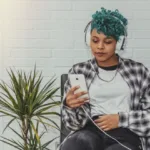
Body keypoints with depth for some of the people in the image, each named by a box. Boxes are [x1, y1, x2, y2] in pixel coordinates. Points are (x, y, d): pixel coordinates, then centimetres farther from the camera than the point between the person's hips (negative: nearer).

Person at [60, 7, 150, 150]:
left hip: (126, 133, 0)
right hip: (91, 130, 0)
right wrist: (70, 106, -14)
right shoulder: (79, 71, 10)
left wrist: (120, 119, -6)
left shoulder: (138, 70, 9)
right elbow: (73, 124, 7)